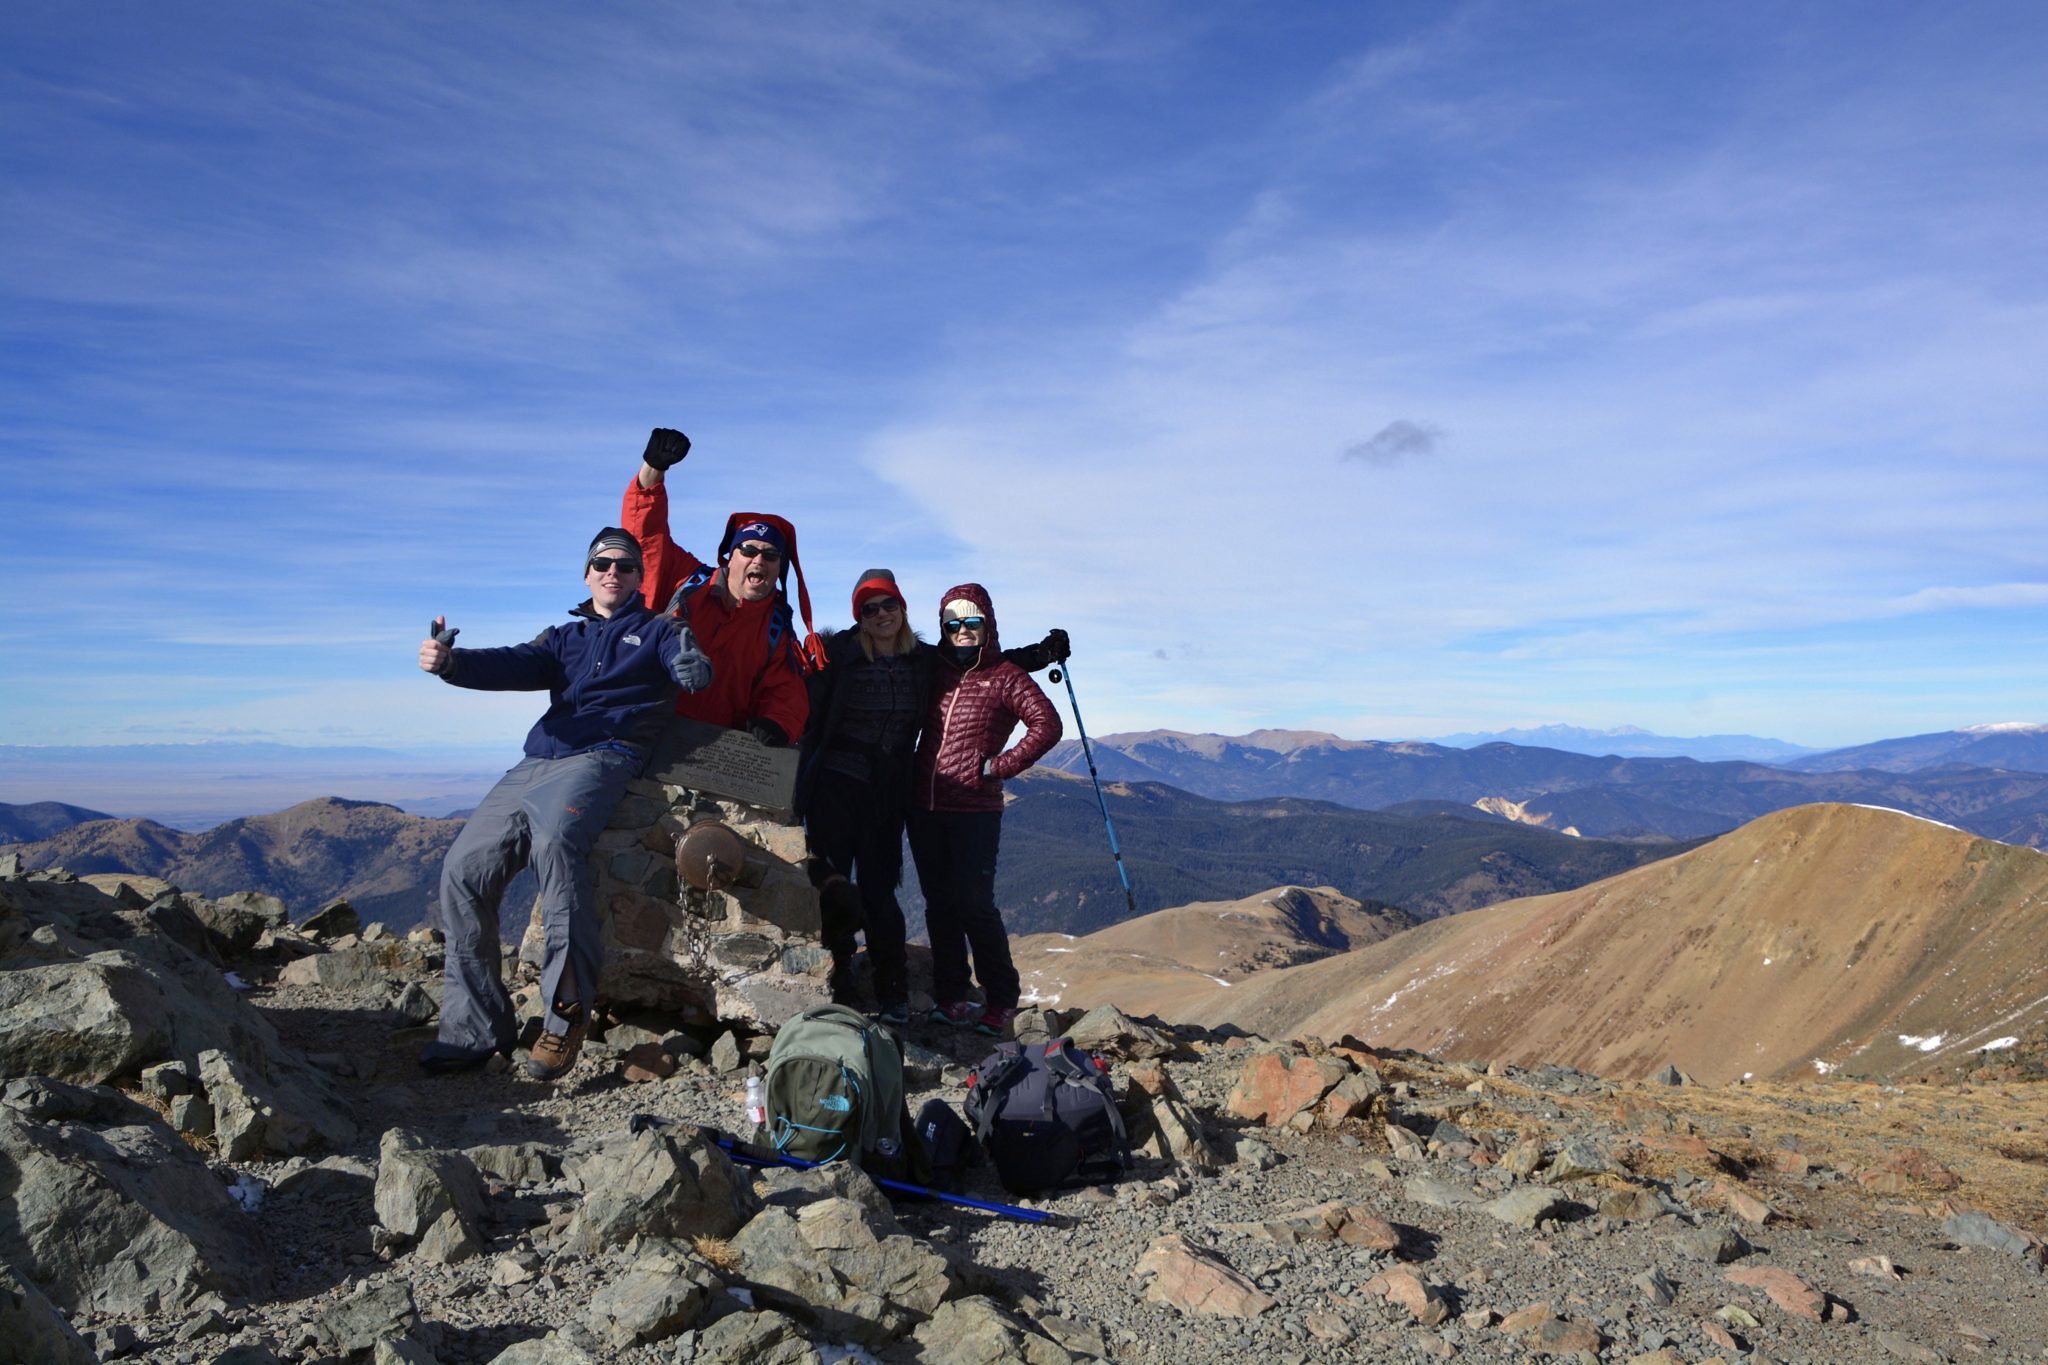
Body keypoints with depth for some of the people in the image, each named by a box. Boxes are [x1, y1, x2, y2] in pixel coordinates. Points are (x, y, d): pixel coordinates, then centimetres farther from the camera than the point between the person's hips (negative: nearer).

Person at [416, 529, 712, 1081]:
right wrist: (451, 663, -14)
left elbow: (696, 678, -6)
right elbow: (514, 666, 7)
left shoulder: (655, 629, 14)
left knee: (554, 839, -36)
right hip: (533, 764, 6)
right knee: (463, 869, -8)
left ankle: (567, 1010, -32)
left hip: (603, 757, -6)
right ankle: (474, 1029, 0)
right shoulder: (564, 636, 27)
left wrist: (688, 654, -32)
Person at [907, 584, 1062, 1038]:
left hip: (975, 811, -5)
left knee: (974, 905, -5)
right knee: (939, 906, 9)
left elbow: (1047, 725, -9)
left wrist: (998, 767, -10)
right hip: (924, 807, 5)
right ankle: (951, 998, 18)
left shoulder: (1004, 676, -1)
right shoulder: (934, 670, 11)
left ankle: (1002, 1001, 8)